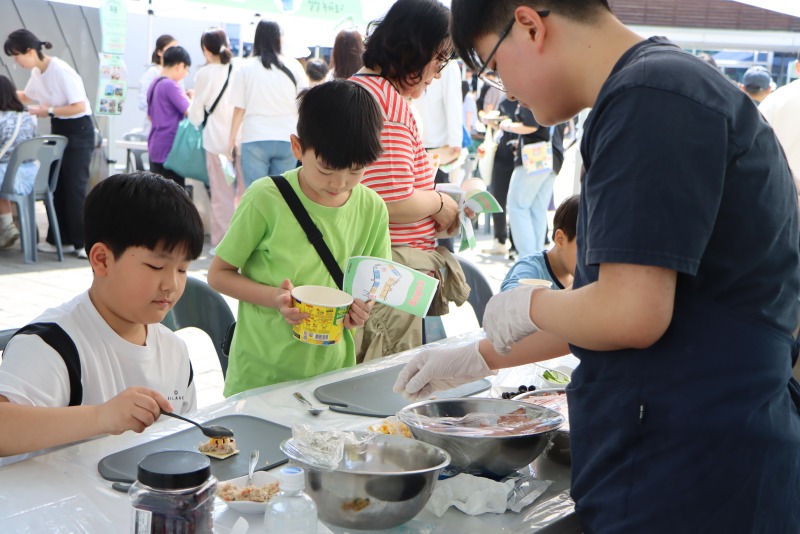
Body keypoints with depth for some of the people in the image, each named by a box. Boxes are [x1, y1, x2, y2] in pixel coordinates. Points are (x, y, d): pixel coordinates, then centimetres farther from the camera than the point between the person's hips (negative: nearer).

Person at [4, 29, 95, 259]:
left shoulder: (61, 71, -22)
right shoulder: (37, 72, 5)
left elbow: (79, 106, -25)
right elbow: (26, 96, 24)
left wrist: (48, 111, -19)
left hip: (78, 131, -9)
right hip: (58, 130, 9)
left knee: (74, 187, -8)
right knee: (57, 186, 9)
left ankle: (83, 242, 1)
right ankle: (62, 239, 16)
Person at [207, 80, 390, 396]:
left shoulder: (372, 209, 0)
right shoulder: (266, 198, -12)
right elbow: (218, 274, -5)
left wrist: (363, 305, -12)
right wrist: (274, 297, -21)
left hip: (332, 371, 3)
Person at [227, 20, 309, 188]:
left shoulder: (245, 69, -1)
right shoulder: (294, 66, 3)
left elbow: (239, 109, -1)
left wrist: (232, 139, 9)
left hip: (255, 139, -2)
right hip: (287, 139, 2)